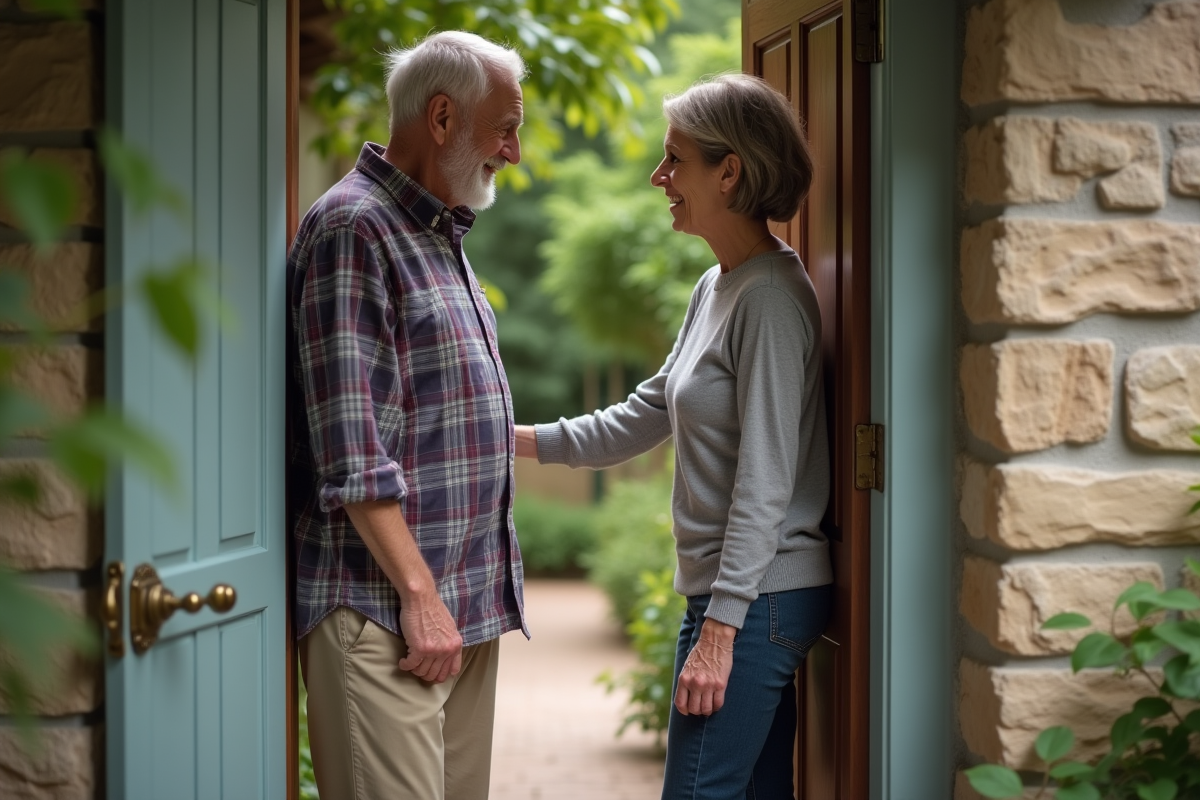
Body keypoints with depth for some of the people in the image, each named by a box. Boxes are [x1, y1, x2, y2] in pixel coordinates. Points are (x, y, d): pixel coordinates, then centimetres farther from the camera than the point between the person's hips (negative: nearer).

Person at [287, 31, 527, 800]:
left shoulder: (442, 237, 19)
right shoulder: (354, 226, -10)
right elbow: (352, 450, -18)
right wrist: (418, 592, -18)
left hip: (468, 603, 9)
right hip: (384, 609, -9)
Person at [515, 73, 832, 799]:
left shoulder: (771, 298, -17)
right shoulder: (717, 289, 14)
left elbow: (765, 483, -20)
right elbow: (643, 418, 21)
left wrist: (720, 629, -21)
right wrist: (521, 439, 14)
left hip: (756, 601, -10)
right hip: (747, 597, 10)